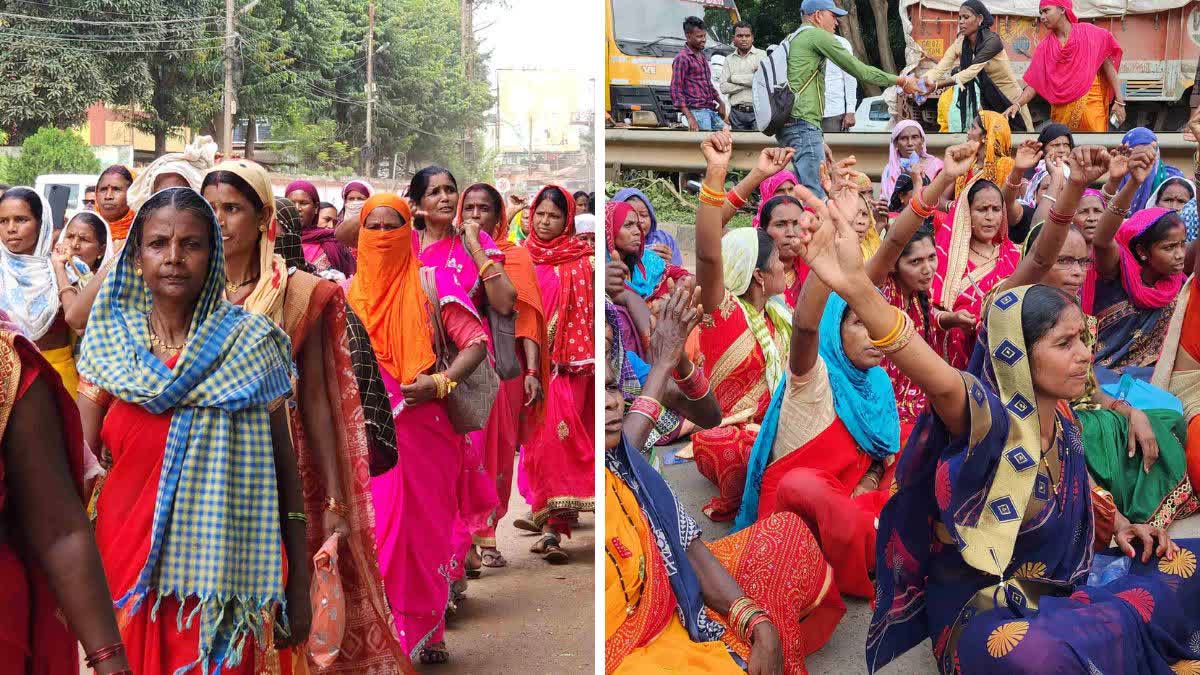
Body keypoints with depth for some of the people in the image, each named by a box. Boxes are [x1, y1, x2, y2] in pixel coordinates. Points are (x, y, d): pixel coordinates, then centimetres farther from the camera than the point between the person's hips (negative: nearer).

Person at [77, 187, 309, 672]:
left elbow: (283, 465, -1)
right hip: (126, 571, 2)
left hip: (222, 571, -2)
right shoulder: (108, 346, 2)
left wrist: (298, 586, -2)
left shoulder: (250, 345, -3)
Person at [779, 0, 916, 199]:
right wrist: (900, 81, 6)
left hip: (786, 123, 10)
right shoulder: (817, 35, -3)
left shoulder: (793, 39, 25)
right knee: (814, 195, -16)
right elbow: (858, 69, -3)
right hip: (803, 123, -10)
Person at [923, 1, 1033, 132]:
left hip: (1009, 100, -5)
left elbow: (972, 71, -33)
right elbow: (940, 68, -16)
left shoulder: (992, 40, -23)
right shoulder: (960, 43, -5)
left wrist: (937, 86, -43)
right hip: (986, 100, 5)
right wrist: (923, 82, -38)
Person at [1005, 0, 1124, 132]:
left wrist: (1119, 100, -6)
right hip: (1061, 109, 2)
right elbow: (1034, 84, 2)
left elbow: (1108, 66, 1)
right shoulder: (1045, 46, 6)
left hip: (1090, 104, -2)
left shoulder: (1089, 33, 1)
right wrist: (1017, 104, -15)